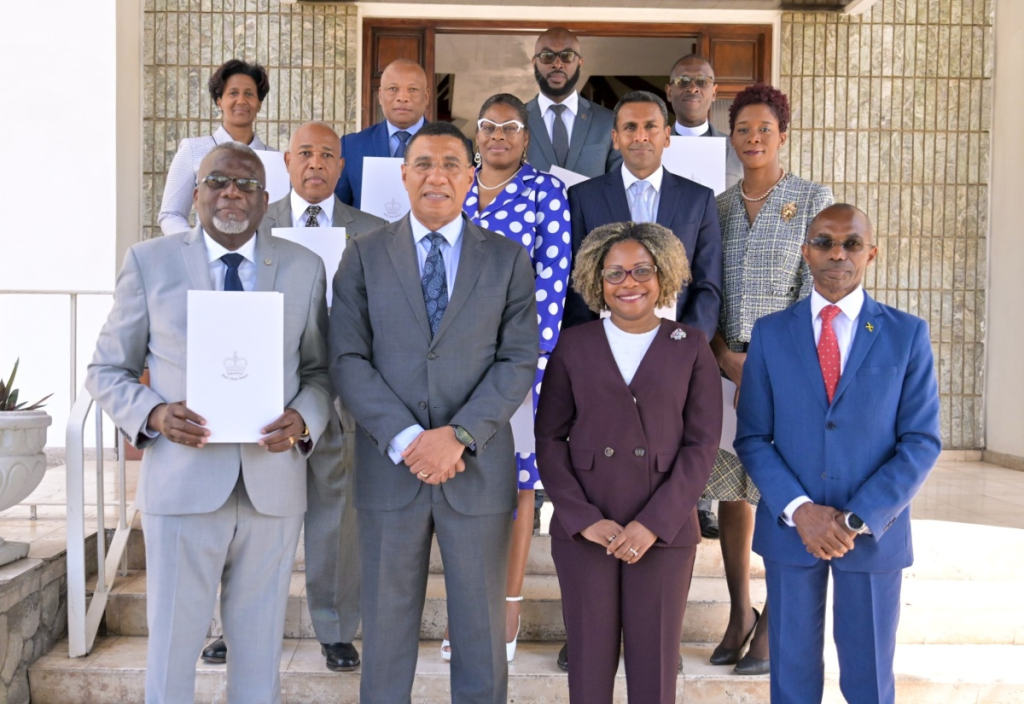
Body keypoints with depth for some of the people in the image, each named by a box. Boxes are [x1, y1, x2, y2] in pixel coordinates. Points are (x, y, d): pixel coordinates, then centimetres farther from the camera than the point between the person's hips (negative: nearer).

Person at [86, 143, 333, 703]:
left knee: (260, 648, 13)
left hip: (273, 487, 2)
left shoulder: (304, 268, 6)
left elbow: (319, 369, 10)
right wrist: (152, 414, -14)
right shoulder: (148, 263, 1)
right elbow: (107, 370, 6)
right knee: (172, 644, 7)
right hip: (182, 484, -1)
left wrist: (304, 419, -11)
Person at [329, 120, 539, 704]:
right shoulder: (365, 255, 5)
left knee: (482, 629, 10)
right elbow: (349, 359, -3)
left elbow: (519, 360, -2)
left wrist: (460, 434, -15)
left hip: (478, 469, 0)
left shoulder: (509, 259, 5)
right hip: (389, 469, 0)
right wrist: (406, 438, -15)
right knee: (387, 625, 11)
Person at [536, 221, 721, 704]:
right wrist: (584, 519, -9)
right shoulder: (573, 346, 5)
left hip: (663, 532, 0)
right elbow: (549, 439, 2)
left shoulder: (691, 347, 4)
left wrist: (654, 523, -10)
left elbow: (702, 445, -1)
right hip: (583, 533, 1)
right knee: (590, 662, 7)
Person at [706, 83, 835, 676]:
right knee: (731, 490, 6)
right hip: (724, 366, 4)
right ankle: (740, 613, 18)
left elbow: (817, 287, -5)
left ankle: (774, 625, 8)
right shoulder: (717, 206, 10)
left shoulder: (814, 199, 0)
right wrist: (723, 354, -6)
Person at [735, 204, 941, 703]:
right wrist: (799, 510, -14)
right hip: (789, 529, 1)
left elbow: (921, 442, -4)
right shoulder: (770, 333, 2)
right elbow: (752, 438, 0)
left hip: (875, 532, -1)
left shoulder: (907, 334, -1)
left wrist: (858, 520, -13)